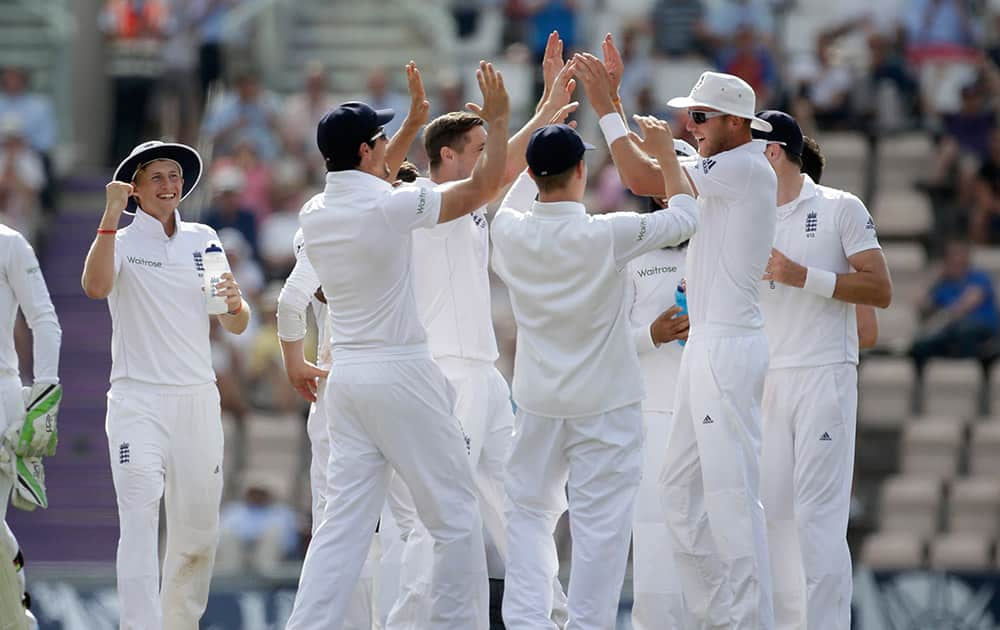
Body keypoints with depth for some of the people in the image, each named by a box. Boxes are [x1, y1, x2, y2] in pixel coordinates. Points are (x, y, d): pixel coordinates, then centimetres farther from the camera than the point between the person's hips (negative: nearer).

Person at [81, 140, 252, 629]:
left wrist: (234, 304, -8)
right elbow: (96, 286, -22)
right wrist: (111, 215, -22)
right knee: (139, 522, -16)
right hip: (137, 400, -4)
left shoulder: (202, 240, 13)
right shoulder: (121, 240, 1)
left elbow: (236, 326, 14)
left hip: (197, 398, 4)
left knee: (197, 531, 7)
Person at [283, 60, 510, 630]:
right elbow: (485, 186, -6)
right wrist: (498, 120, 6)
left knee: (345, 521, 4)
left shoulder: (315, 214, 7)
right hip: (401, 374, -7)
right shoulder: (393, 206, -14)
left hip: (346, 375, 7)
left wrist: (412, 128, 35)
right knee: (456, 516, 3)